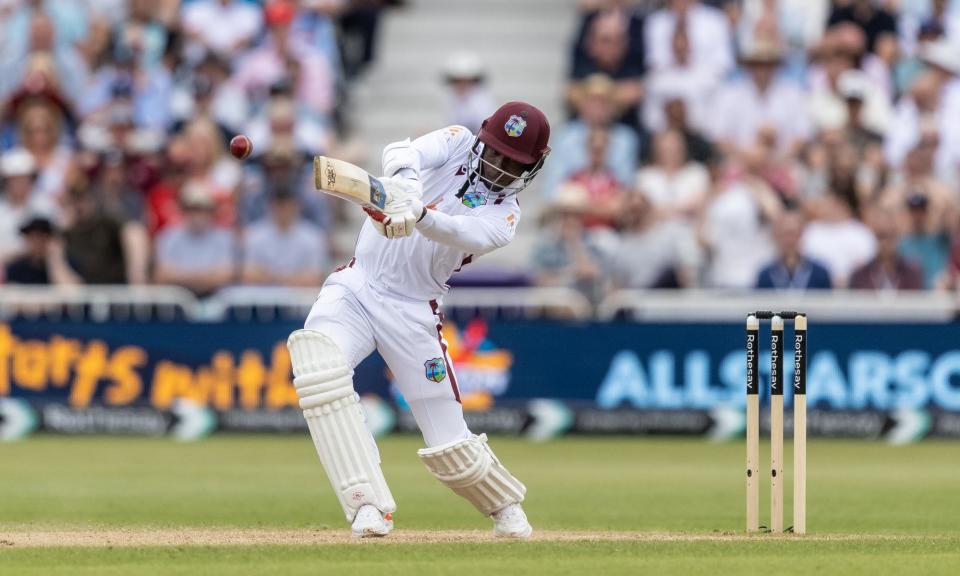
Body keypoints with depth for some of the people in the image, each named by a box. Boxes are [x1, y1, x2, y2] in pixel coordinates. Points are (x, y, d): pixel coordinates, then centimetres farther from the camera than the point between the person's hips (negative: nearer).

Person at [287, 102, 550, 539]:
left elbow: (467, 235, -26)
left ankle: (505, 506, 34)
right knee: (316, 356, -31)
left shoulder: (504, 215, -2)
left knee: (450, 447, -2)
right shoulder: (458, 143, 4)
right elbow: (402, 154, -19)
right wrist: (404, 186, -42)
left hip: (413, 313, 0)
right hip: (356, 289, 0)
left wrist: (420, 215, -47)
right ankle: (370, 507, -32)